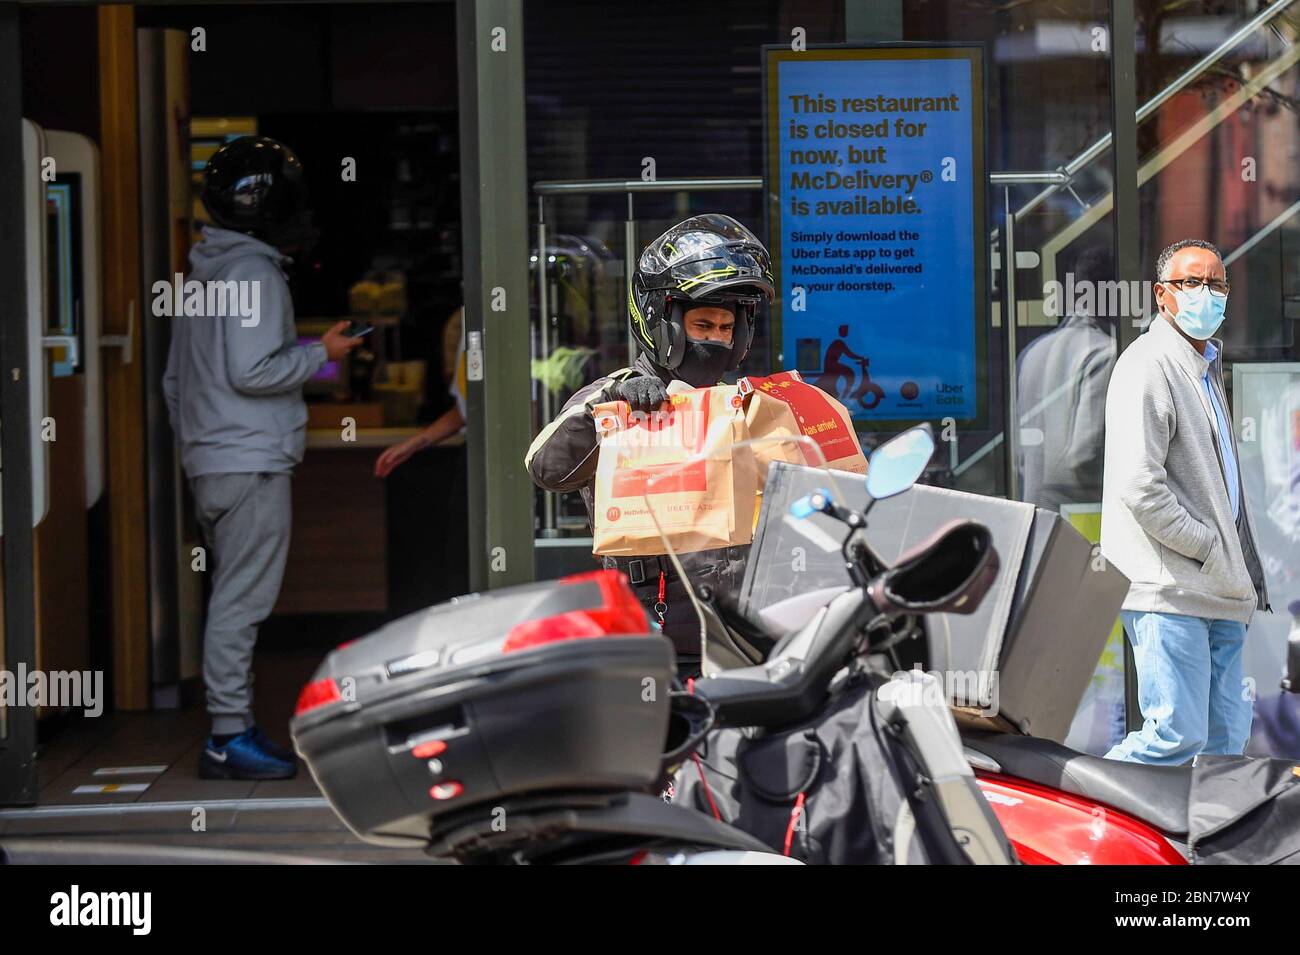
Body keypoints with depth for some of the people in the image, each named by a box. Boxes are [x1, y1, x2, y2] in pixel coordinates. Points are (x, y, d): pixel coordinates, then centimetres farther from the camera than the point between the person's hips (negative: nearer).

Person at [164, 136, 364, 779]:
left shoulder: (203, 275, 18)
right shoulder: (255, 272, -12)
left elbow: (174, 380, 22)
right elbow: (250, 371, -20)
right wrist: (321, 353, -8)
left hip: (209, 461, 10)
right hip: (250, 461, -10)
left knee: (233, 597, 13)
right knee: (241, 600, -8)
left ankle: (233, 727, 16)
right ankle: (229, 737, -7)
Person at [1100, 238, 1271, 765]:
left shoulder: (1207, 366, 23)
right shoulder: (1147, 365, -10)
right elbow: (1138, 485, -20)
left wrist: (1247, 573, 19)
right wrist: (1208, 546, -13)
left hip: (1218, 592, 10)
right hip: (1169, 589, -10)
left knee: (1226, 744, 7)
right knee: (1176, 737, -13)